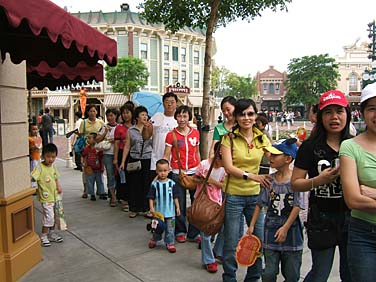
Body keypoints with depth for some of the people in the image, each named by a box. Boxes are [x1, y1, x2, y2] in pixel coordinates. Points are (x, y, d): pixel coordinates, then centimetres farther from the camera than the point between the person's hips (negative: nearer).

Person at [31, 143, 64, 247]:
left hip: (54, 195, 7)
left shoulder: (53, 166, 5)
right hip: (46, 197, -7)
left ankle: (52, 233, 31)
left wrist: (59, 187, 3)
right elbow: (32, 177, -26)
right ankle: (43, 236, 7)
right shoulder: (39, 167, -16)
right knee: (49, 216, -8)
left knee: (54, 215, 16)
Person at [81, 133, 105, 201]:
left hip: (98, 169, -1)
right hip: (90, 170, 1)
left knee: (100, 182, 9)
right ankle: (92, 195, 19)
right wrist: (82, 163, -8)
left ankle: (101, 194, 20)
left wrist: (102, 167, -2)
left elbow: (101, 158, -1)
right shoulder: (87, 148, -4)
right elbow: (83, 156, 7)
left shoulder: (99, 148, -8)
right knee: (90, 183, 7)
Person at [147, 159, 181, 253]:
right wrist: (151, 207, -13)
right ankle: (154, 239, 40)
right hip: (158, 211, 0)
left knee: (170, 229, 7)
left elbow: (175, 197, 2)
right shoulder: (155, 184, -8)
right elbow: (151, 197, -5)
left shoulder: (172, 183, -5)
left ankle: (170, 243, 21)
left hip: (170, 211, 0)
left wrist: (177, 207, 1)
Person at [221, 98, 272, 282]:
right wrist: (252, 176, -27)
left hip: (256, 195, 3)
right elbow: (228, 167, -15)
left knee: (259, 241, 10)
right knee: (231, 243, 6)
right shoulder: (229, 138, -5)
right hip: (234, 195, -3)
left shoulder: (262, 139, 6)